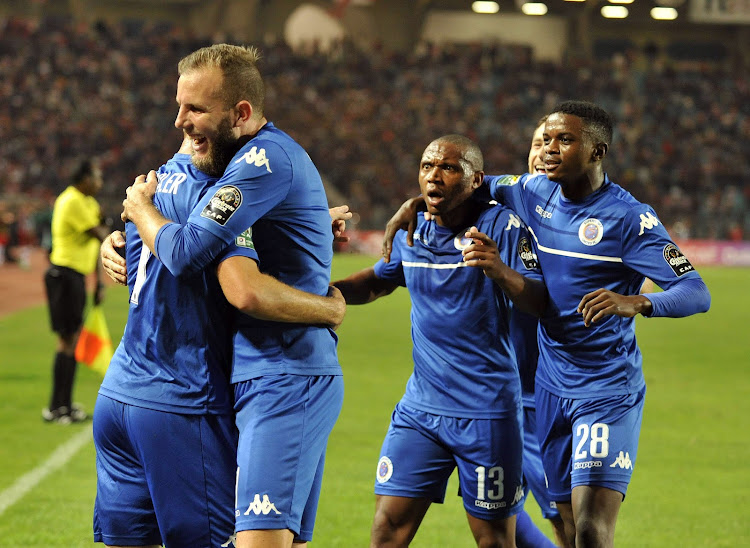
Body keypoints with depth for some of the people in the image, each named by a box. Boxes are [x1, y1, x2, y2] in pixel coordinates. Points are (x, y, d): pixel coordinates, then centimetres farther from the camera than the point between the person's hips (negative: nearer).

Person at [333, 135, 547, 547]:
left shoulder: (502, 227, -8)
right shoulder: (412, 233, 8)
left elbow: (539, 303, -15)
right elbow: (374, 284, 26)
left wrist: (499, 271, -34)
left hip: (486, 411, -5)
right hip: (420, 406, 5)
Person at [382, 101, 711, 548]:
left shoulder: (629, 218, -14)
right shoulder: (534, 193, 4)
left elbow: (697, 294, -20)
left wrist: (636, 303, -40)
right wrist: (412, 205, 8)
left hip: (608, 393, -6)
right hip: (550, 387, 6)